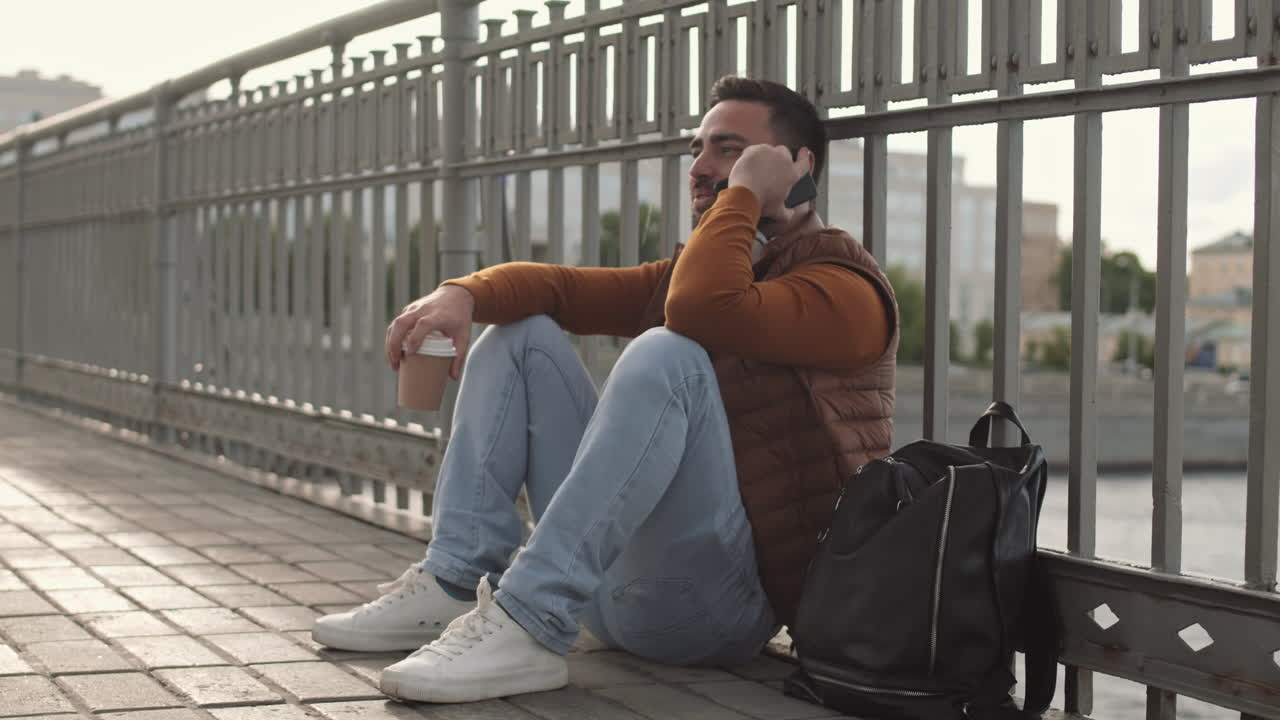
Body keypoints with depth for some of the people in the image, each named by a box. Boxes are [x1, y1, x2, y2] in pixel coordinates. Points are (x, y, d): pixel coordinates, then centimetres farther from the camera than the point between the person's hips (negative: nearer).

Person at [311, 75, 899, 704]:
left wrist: (745, 193, -12)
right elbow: (562, 285, 9)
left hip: (726, 598, -8)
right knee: (521, 333, 9)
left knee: (666, 355, -30)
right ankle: (451, 586, -7)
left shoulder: (845, 286, -5)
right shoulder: (688, 268, 22)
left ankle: (529, 627, -35)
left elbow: (705, 309, -26)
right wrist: (465, 294, -10)